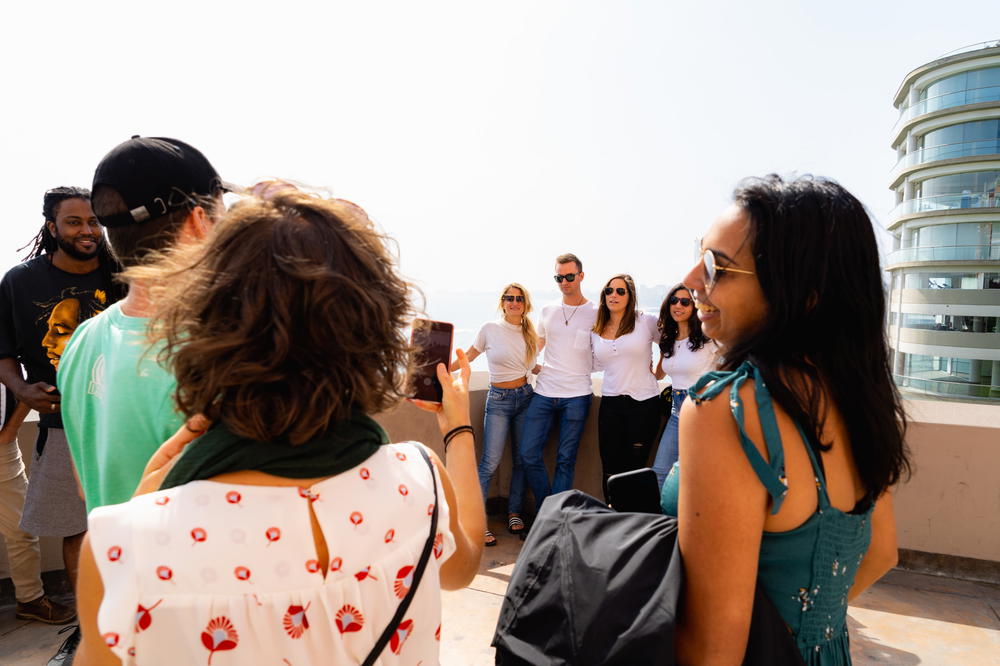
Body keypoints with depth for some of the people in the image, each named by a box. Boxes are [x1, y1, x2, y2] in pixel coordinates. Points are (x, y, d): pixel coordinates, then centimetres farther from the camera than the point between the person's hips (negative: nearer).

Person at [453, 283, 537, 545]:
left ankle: (514, 513, 22)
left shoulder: (531, 334, 7)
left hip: (524, 396, 4)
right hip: (498, 399, -4)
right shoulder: (490, 329, -2)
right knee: (490, 462, -10)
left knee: (521, 460, 8)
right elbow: (468, 356, 5)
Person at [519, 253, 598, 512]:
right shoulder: (548, 311, 11)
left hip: (577, 396, -3)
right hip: (543, 393, 4)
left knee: (565, 460, 4)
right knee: (529, 455, 1)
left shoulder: (595, 313, 0)